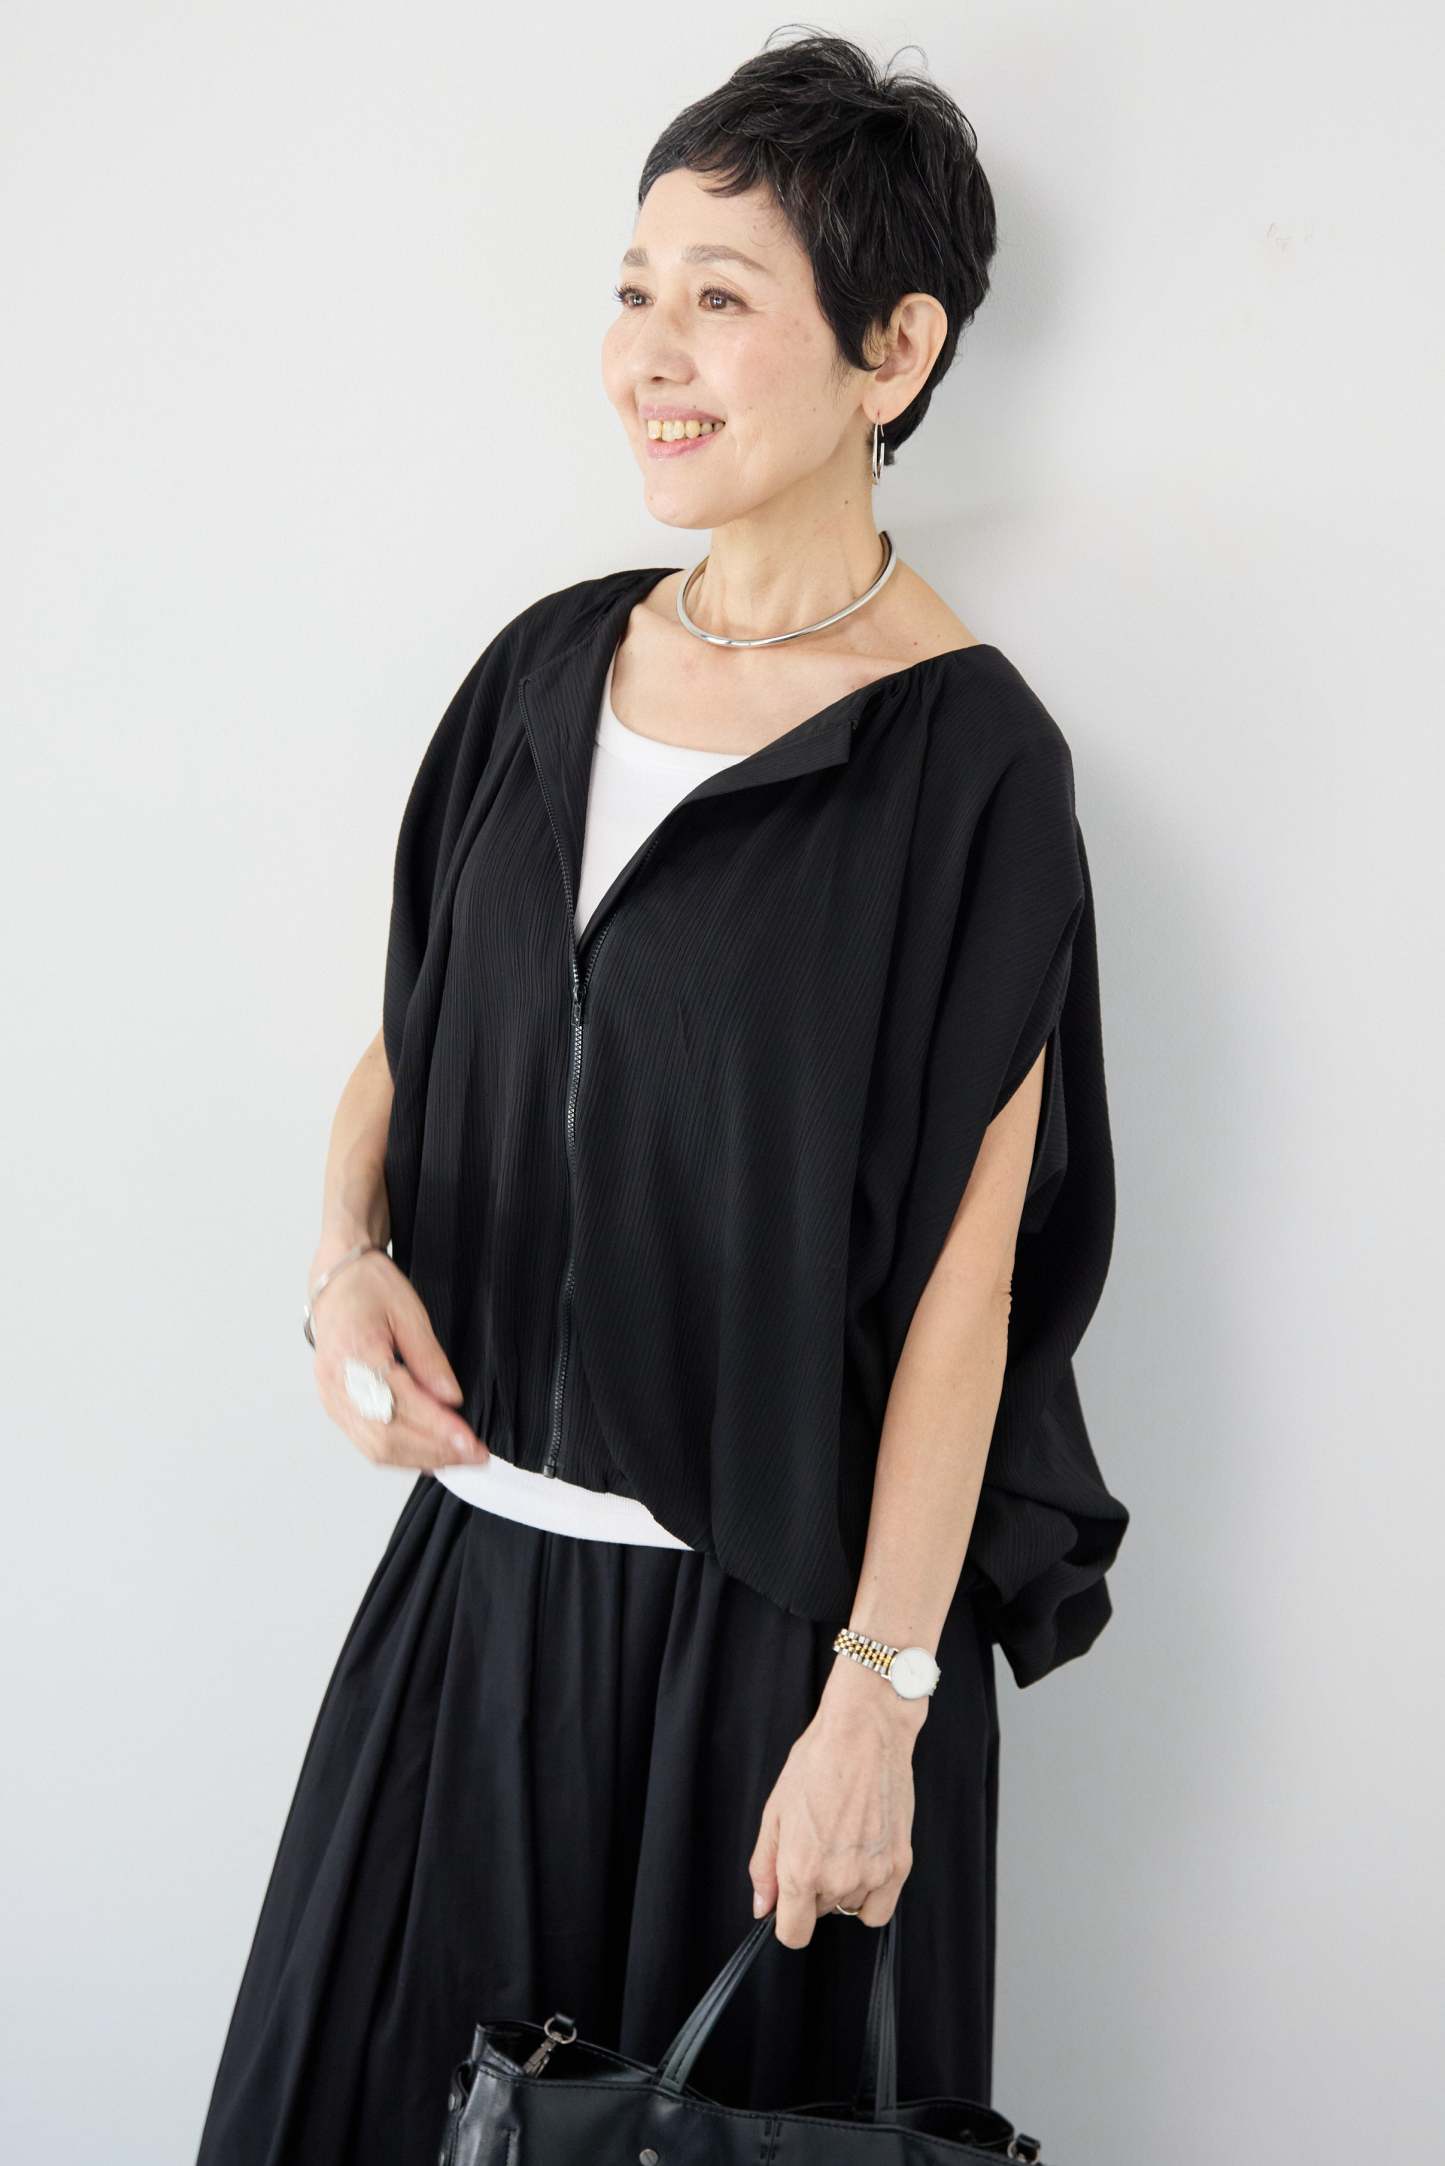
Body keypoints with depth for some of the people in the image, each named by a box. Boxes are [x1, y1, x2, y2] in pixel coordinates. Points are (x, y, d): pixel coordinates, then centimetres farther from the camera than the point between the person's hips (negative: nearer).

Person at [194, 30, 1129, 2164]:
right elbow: (409, 1032, 15)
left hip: (771, 1601, -5)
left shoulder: (967, 758, -13)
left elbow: (961, 1272, -14)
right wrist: (349, 1250, -6)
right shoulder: (550, 667, 4)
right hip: (489, 1549, 5)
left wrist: (878, 1698, -15)